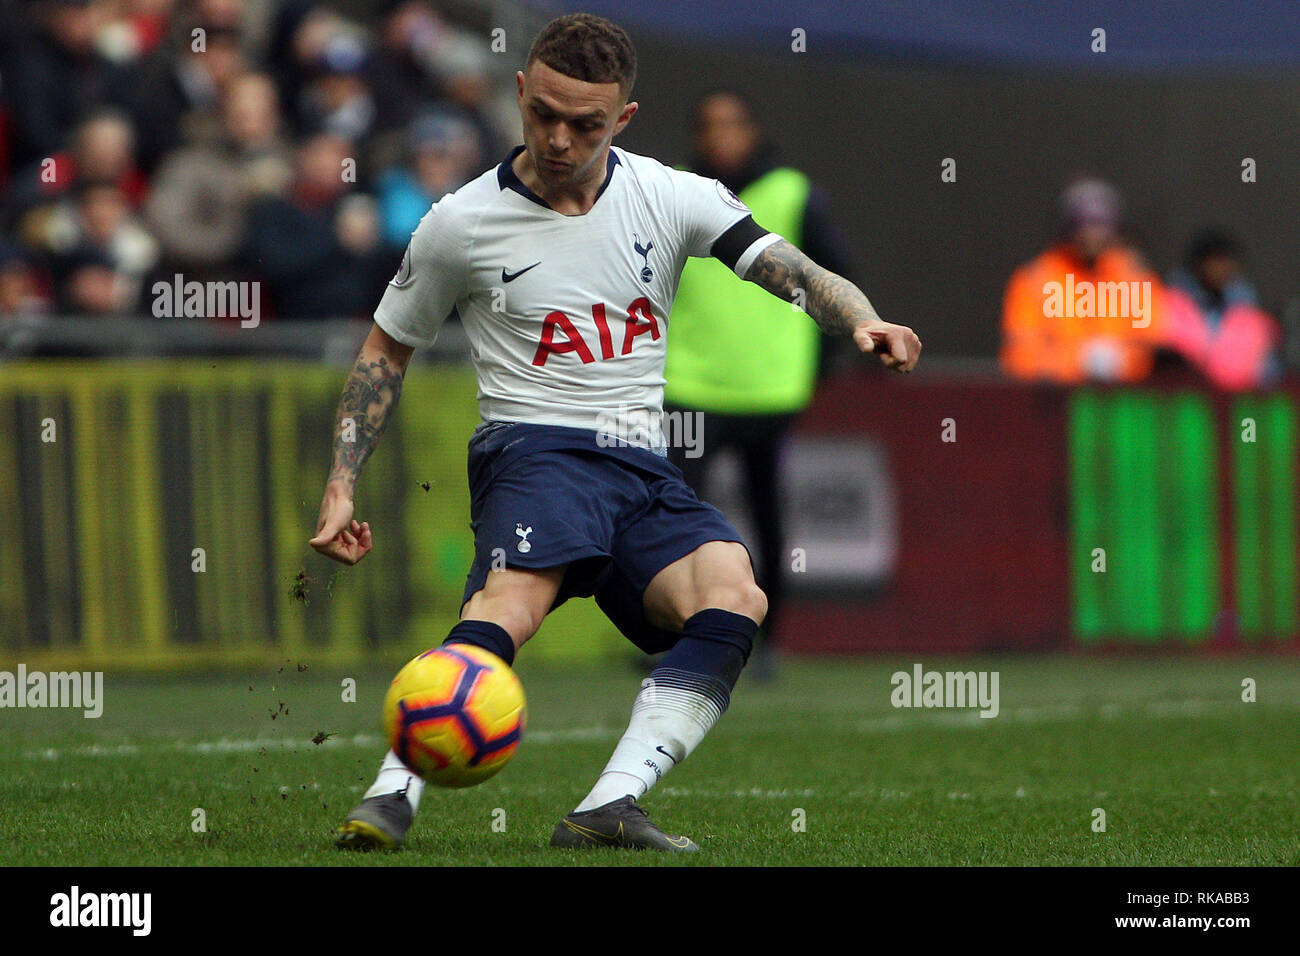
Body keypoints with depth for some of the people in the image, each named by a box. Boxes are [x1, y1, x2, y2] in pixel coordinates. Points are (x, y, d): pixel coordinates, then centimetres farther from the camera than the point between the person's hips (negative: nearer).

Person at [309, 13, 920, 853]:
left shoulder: (672, 198, 8)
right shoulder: (463, 223, 5)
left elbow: (798, 274, 2)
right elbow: (386, 352, 16)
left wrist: (862, 320, -20)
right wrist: (342, 487, 8)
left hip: (644, 470, 3)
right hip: (536, 447, -3)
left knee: (734, 599, -27)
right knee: (519, 591, -37)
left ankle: (609, 807, -35)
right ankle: (393, 793, -47)